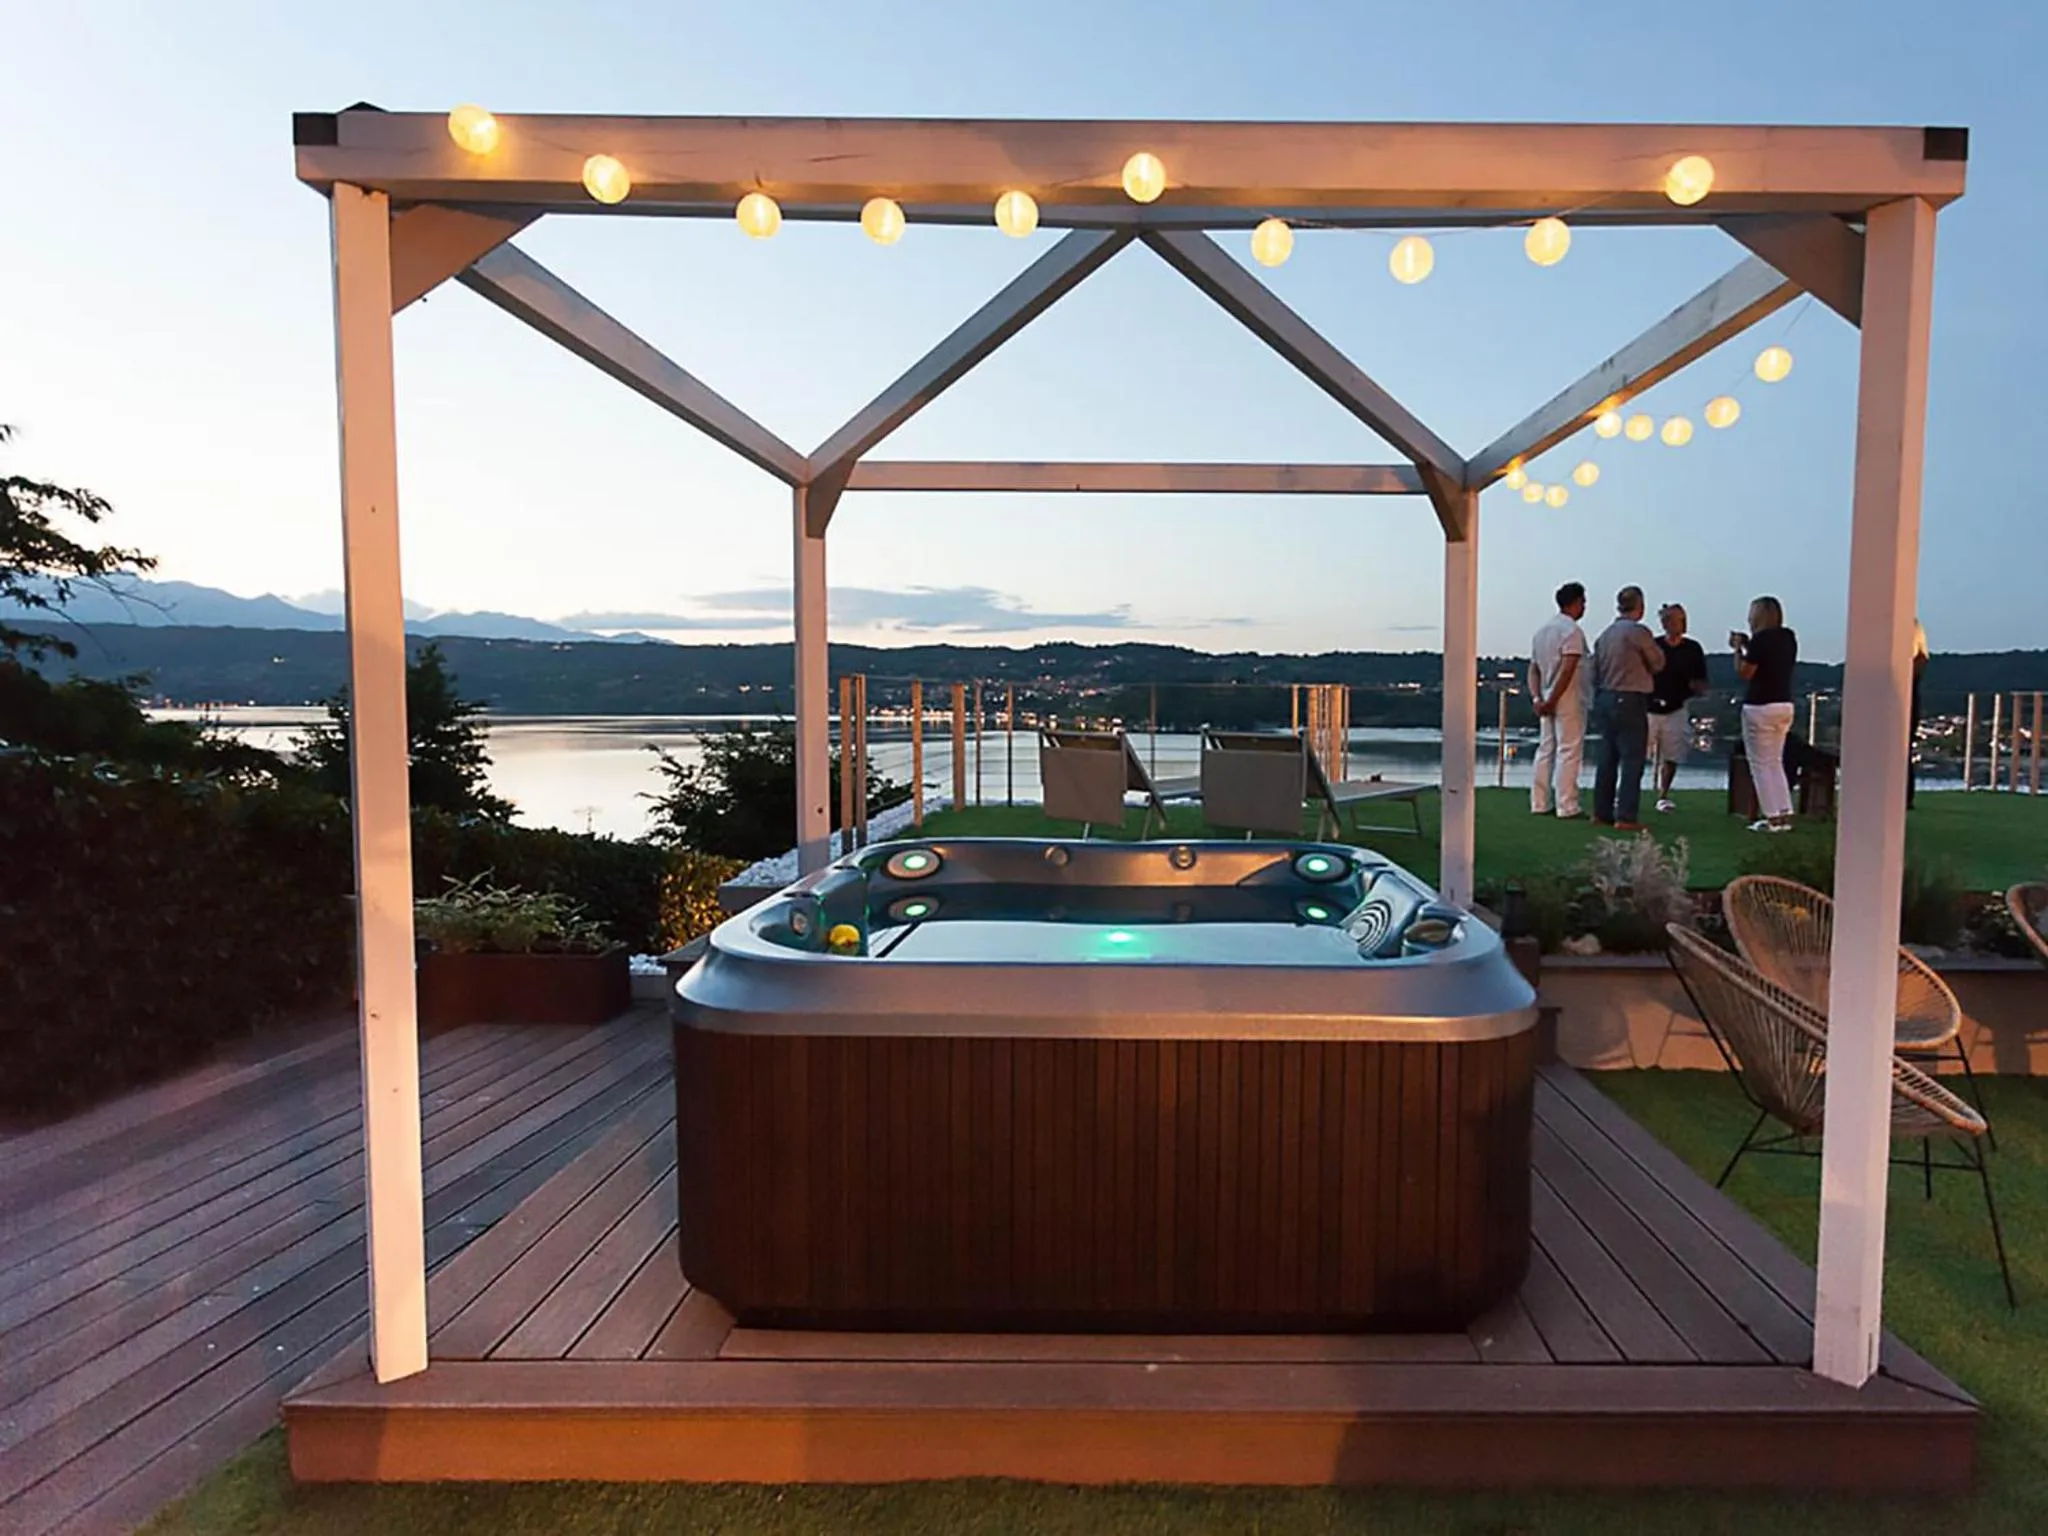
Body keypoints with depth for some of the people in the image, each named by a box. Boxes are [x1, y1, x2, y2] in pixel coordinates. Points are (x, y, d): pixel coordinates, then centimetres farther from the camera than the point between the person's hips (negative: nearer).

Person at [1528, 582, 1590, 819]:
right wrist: (1552, 701, -18)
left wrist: (1537, 698, 1)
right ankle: (1566, 806, -5)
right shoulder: (1572, 630, -11)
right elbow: (1567, 670, -20)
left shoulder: (1542, 631, 15)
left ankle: (1540, 804, 12)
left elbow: (1533, 669, 10)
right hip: (1568, 701, -8)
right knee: (1569, 752, -5)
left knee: (1546, 750, 10)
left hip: (1548, 702, 8)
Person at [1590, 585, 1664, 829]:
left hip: (1604, 699, 7)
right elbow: (1658, 663, 1)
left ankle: (1601, 812, 14)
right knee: (1632, 760, -4)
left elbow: (1595, 673, 14)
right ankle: (1625, 817, -6)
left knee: (1607, 757, 11)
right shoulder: (1638, 631, -11)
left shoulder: (1604, 634, 11)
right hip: (1630, 700, -7)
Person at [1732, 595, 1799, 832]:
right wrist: (1749, 646, 17)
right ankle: (1784, 815, 13)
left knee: (1761, 764, -1)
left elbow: (1744, 673, -13)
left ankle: (1773, 817, -1)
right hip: (1784, 705, 8)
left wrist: (1738, 648, -1)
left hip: (1760, 707, -8)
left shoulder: (1760, 639, -14)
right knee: (1775, 762, 15)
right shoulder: (1788, 637, 9)